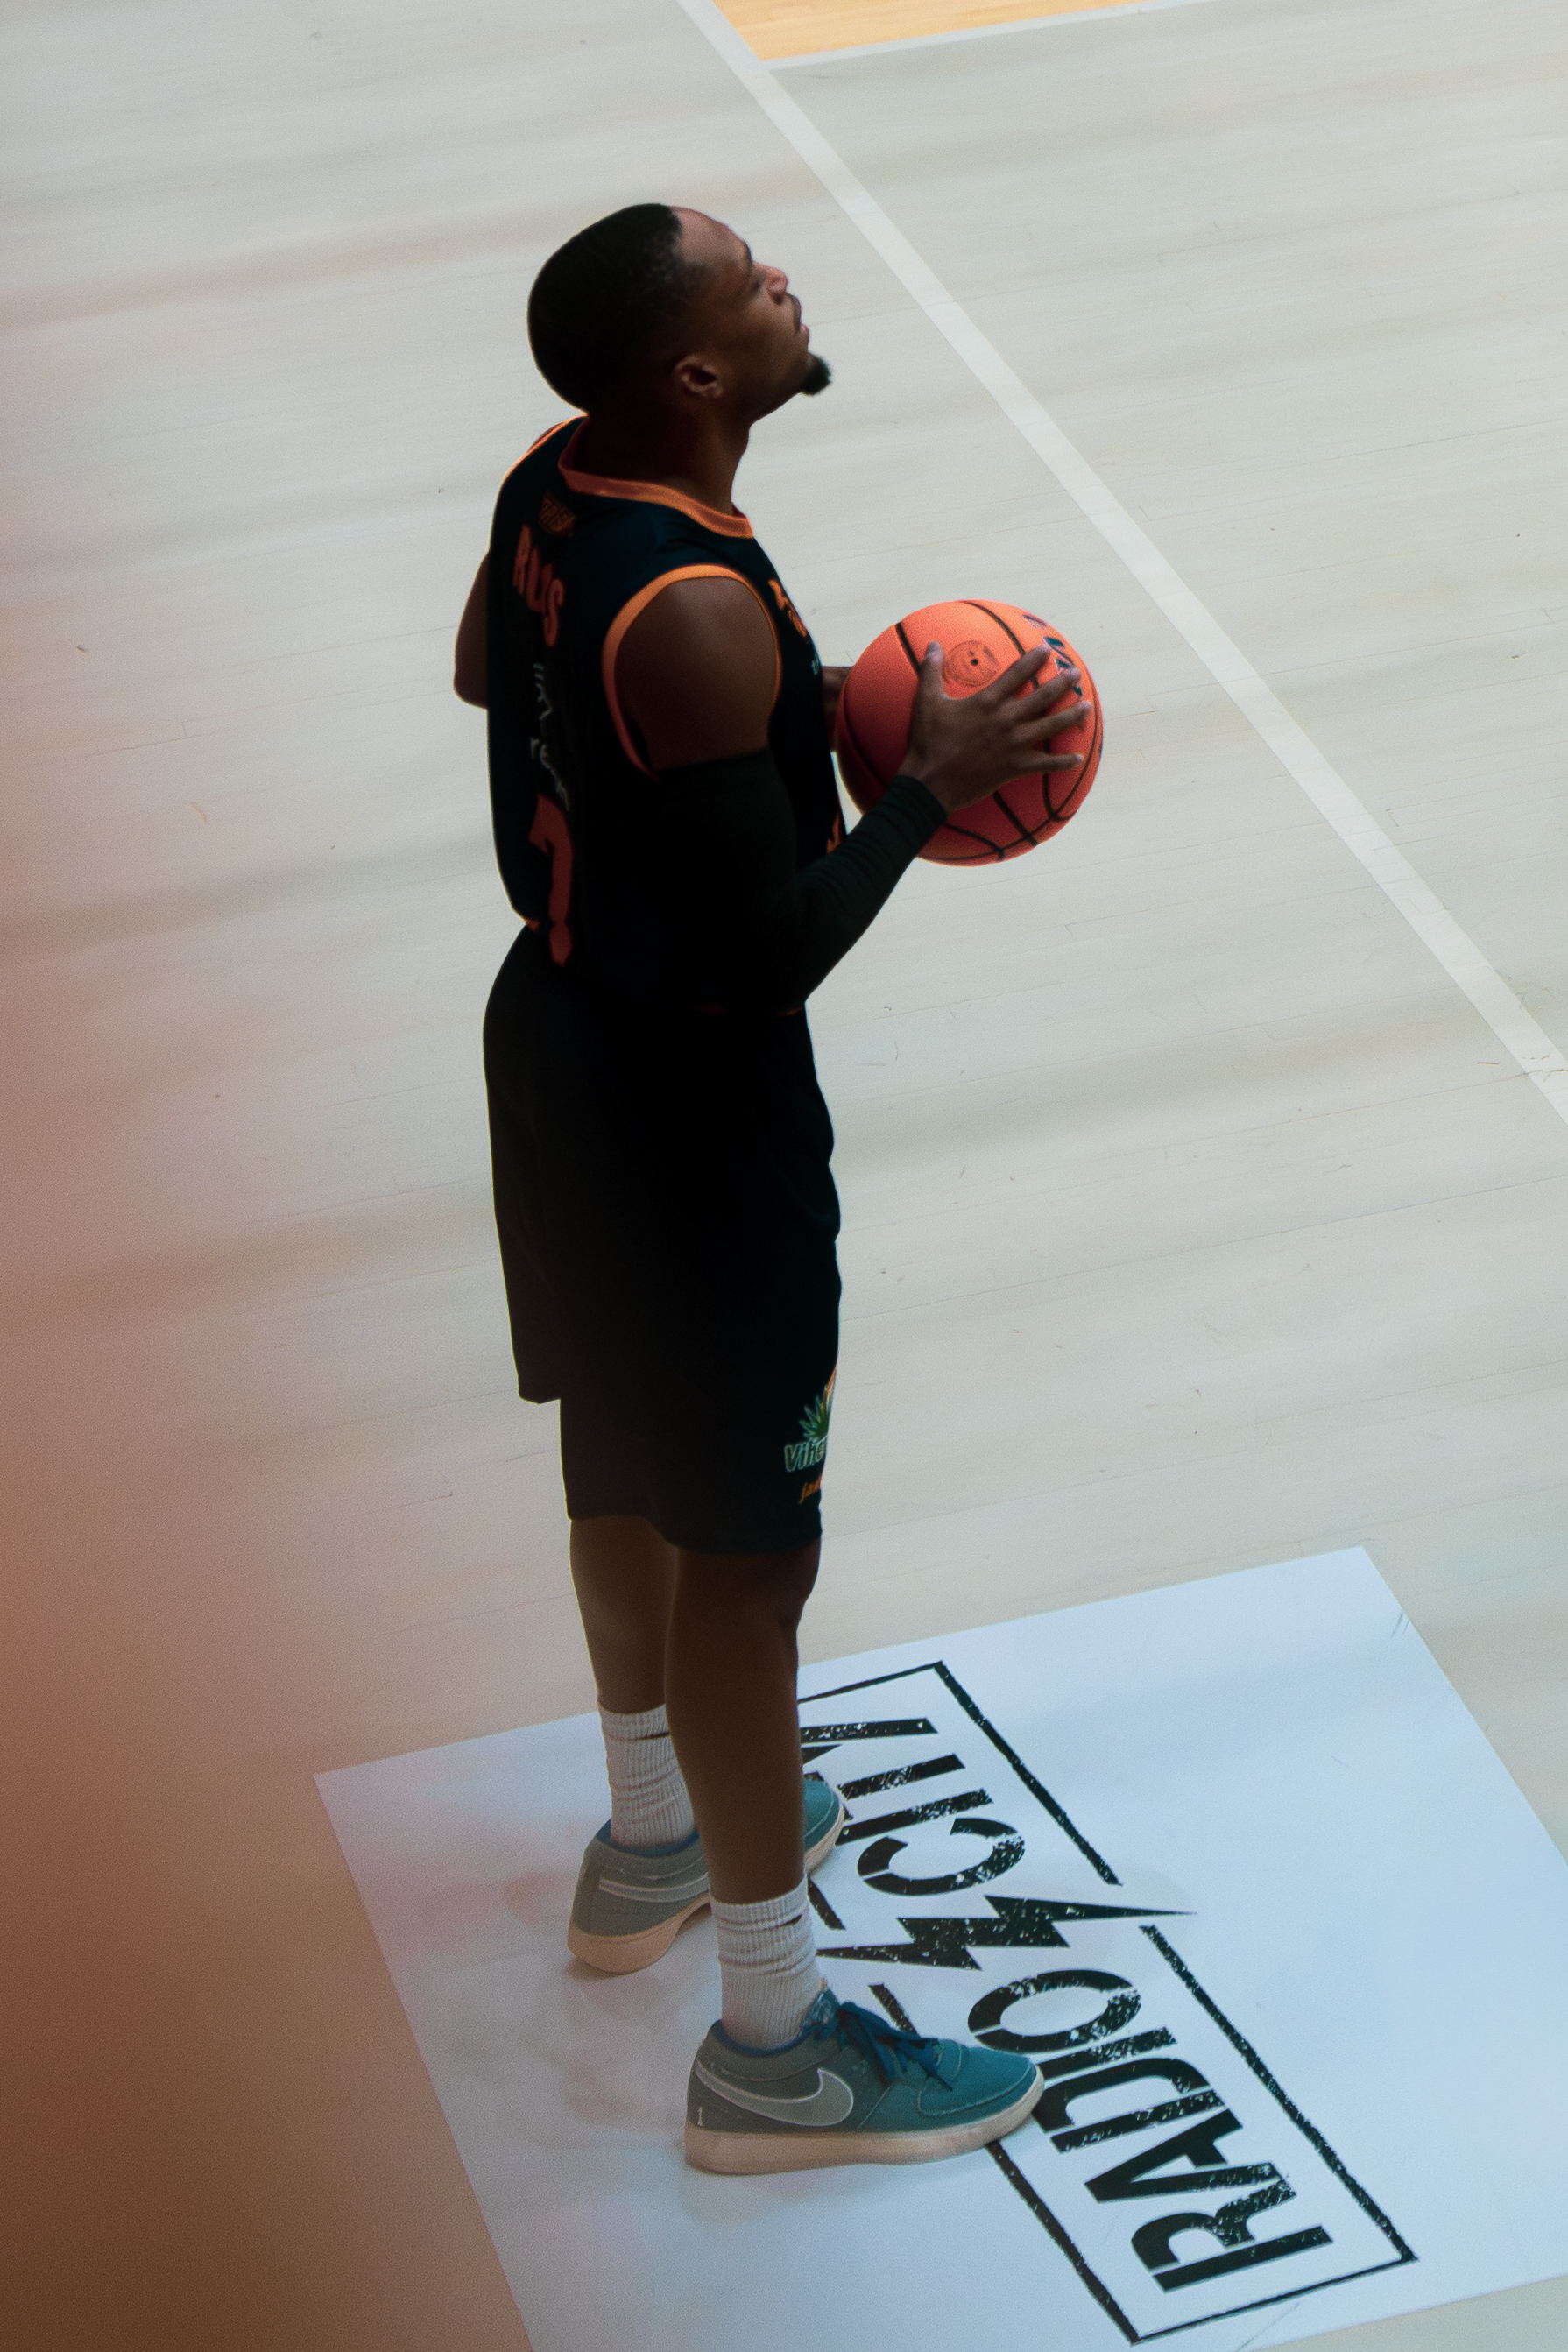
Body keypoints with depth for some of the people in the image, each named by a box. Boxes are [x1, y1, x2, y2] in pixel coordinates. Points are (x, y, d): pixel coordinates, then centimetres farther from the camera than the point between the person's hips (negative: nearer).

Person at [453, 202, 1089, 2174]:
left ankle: (654, 1840, 50)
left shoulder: (553, 482, -5)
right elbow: (775, 954, -31)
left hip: (560, 1027, 10)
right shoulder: (703, 619, -33)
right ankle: (772, 2047, 15)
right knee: (743, 1548, 3)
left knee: (623, 1448, 27)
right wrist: (934, 779, -18)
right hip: (695, 1105, -10)